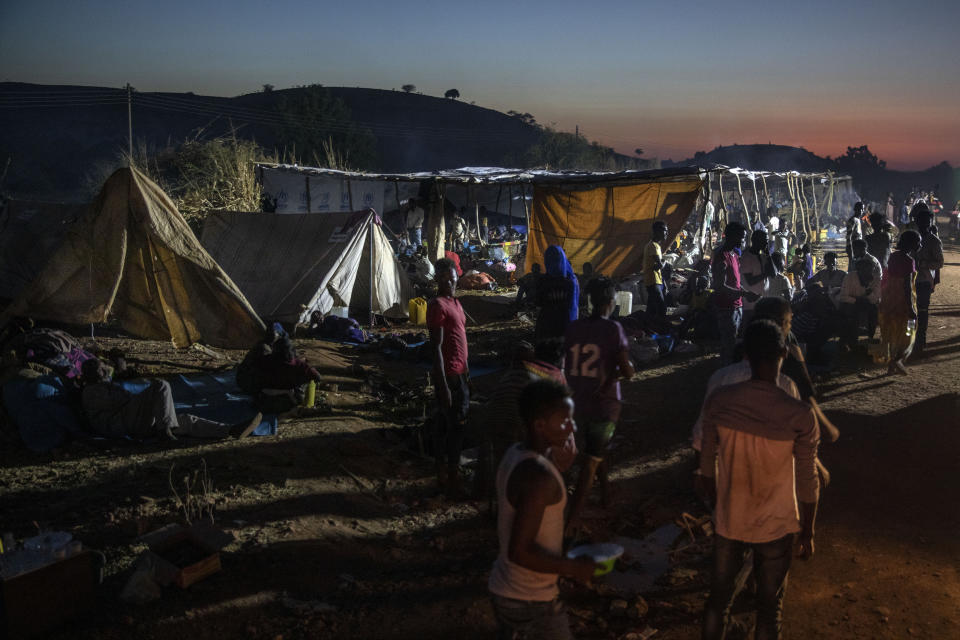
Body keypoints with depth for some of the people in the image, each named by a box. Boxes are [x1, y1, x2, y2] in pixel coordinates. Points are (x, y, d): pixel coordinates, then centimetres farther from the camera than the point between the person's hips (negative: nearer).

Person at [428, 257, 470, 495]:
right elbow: (436, 347, -18)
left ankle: (443, 475, 22)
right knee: (456, 426, -5)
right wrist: (443, 385, -21)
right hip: (449, 376, -9)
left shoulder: (455, 302, 15)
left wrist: (467, 373, 21)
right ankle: (452, 481, 2)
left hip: (459, 373, 9)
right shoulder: (437, 305, -14)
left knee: (443, 424, 14)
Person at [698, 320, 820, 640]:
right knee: (769, 605, 17)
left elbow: (707, 466, -3)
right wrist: (807, 534, 3)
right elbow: (807, 485, -13)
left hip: (728, 521, 2)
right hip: (775, 527, -2)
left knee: (719, 595, 20)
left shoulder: (718, 401, -15)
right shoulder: (800, 416, -23)